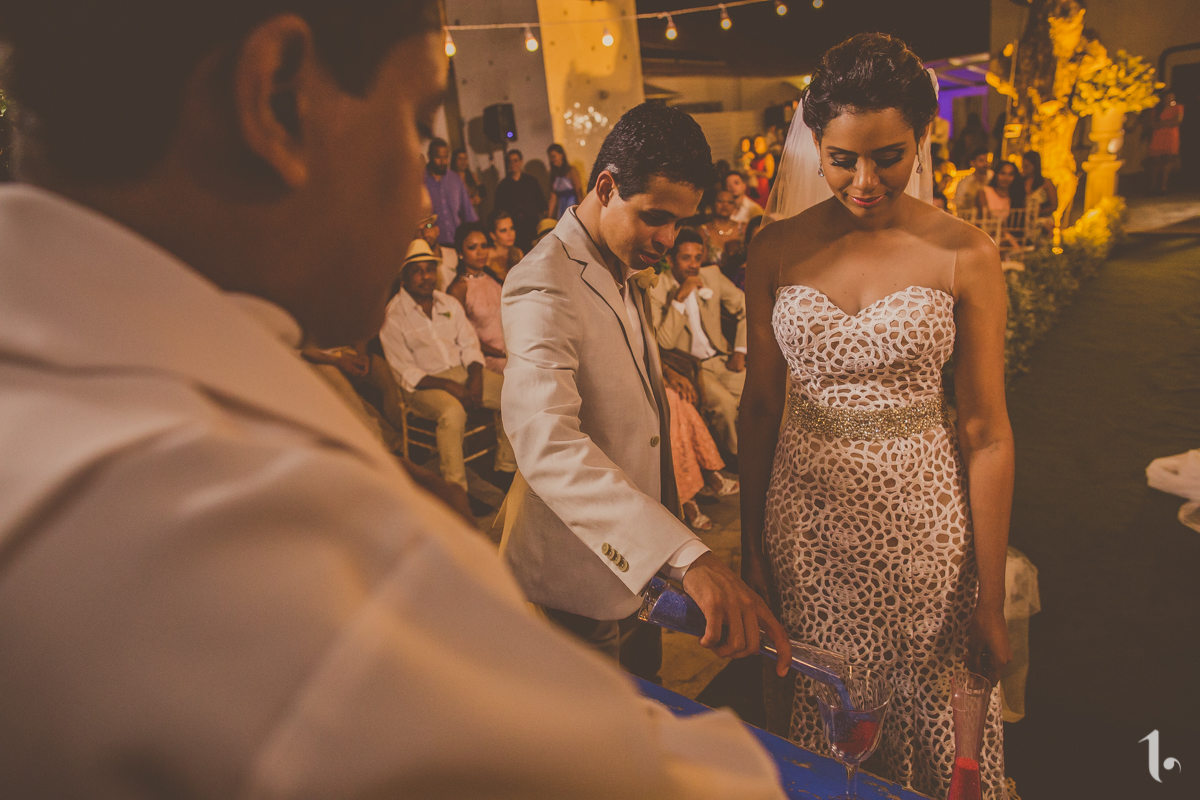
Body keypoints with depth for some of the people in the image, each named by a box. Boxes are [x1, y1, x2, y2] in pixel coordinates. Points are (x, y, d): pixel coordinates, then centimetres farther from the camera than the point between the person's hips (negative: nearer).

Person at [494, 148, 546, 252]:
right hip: (513, 226, 0)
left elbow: (541, 203, 11)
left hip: (531, 224, 0)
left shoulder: (531, 181, 12)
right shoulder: (503, 185, 12)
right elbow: (499, 208, 13)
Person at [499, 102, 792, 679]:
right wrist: (688, 557, -52)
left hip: (637, 555, 9)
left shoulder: (625, 274, 8)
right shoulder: (545, 284, -25)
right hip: (579, 561, -9)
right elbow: (546, 442, -42)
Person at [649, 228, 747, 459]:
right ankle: (736, 457, -6)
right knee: (725, 402, -29)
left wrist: (740, 351, 3)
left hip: (722, 359, 5)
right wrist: (679, 297, -24)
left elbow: (746, 310, 12)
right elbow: (665, 343, -19)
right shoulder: (656, 289, -10)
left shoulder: (712, 276, 3)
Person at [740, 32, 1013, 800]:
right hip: (804, 515, 2)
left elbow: (987, 433, -6)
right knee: (820, 719, 16)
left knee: (924, 713, 15)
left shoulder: (965, 255, -7)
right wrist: (750, 545, 5)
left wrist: (991, 603, -4)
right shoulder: (778, 251, -1)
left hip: (920, 519, -1)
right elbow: (760, 403, 3)